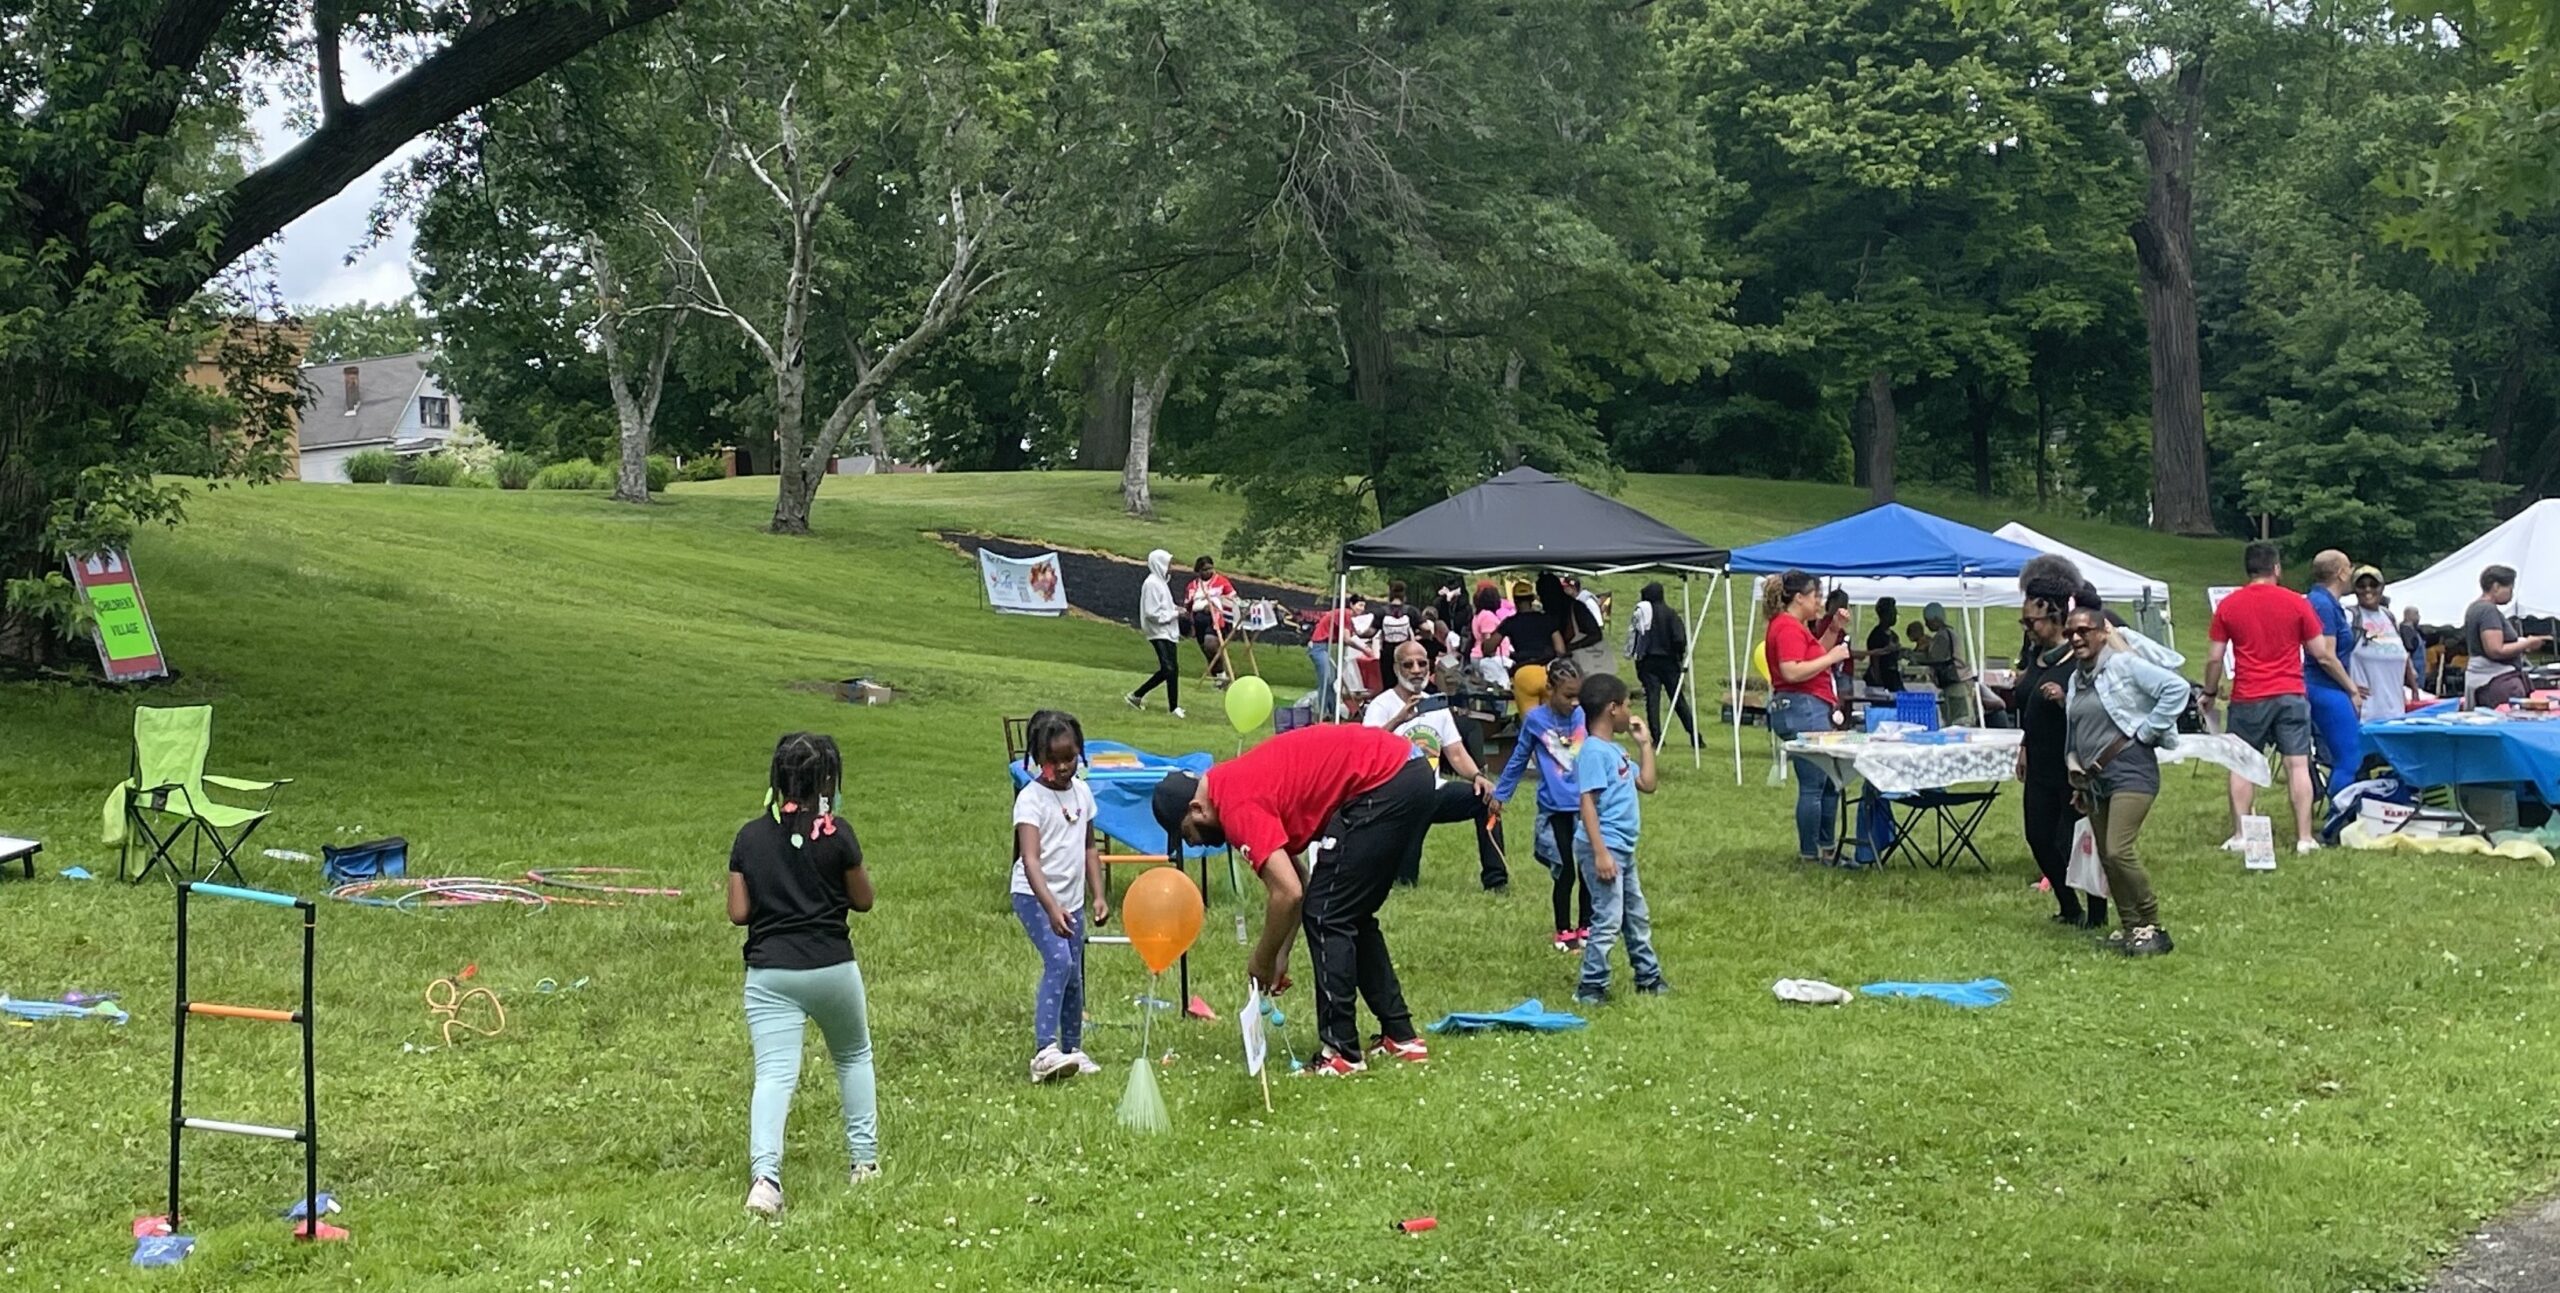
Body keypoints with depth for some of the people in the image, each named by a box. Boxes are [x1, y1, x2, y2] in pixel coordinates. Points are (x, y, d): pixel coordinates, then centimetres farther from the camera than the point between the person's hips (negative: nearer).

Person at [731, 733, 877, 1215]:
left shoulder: (750, 837, 1)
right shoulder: (837, 834, -8)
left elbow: (738, 912, 1)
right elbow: (863, 900, 1)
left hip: (769, 972, 1)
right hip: (832, 967, -1)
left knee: (774, 1074, -5)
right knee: (854, 1056, 22)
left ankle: (765, 1174, -25)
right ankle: (865, 1159, 27)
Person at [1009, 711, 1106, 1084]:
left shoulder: (1082, 792, 5)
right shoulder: (1031, 798, -15)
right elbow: (1030, 859, -24)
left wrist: (1099, 895, 8)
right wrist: (1051, 908, -35)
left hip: (1071, 898, 7)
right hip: (1035, 897, -7)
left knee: (1074, 976, 11)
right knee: (1058, 961, -23)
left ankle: (1072, 1050, 25)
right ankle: (1044, 1051, -27)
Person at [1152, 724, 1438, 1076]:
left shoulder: (1237, 806, -13)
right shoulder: (1237, 782, 16)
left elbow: (1288, 893, -19)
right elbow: (1293, 878, 22)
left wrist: (1262, 960, -3)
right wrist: (1279, 956, 20)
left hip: (1384, 784, -10)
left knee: (1326, 916, -3)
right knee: (1353, 916, 19)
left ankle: (1342, 1053, 0)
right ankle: (1400, 1036, 23)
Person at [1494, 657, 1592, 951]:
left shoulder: (1584, 717, 0)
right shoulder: (1535, 720, -5)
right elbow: (1519, 760, 6)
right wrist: (1500, 793, 10)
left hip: (1587, 804, 3)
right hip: (1556, 808, -2)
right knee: (1565, 873, 3)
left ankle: (1586, 927, 26)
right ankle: (1564, 931, 20)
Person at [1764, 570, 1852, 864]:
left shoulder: (1795, 626, 18)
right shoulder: (1788, 628, -15)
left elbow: (1814, 655, 31)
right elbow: (1792, 672, -25)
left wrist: (1833, 631, 18)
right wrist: (1831, 657, -17)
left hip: (1814, 710, 11)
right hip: (1802, 709, -11)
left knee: (1830, 782, 16)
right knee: (1813, 785, -6)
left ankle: (1827, 848, 25)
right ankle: (1809, 854, 0)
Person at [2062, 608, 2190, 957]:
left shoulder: (2124, 665, -8)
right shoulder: (2074, 679, 16)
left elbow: (2176, 688, -15)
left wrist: (2146, 731, -13)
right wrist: (2076, 768, 13)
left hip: (2130, 771, -9)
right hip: (2094, 778, 9)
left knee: (2119, 851, -19)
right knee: (2106, 858, 8)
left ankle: (2152, 926, -8)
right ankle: (2131, 927, 18)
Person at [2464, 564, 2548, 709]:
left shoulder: (2475, 608, 18)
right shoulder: (2489, 610, -13)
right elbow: (2496, 651, -20)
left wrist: (2521, 646, 17)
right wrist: (2527, 644, -10)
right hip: (2498, 680, -10)